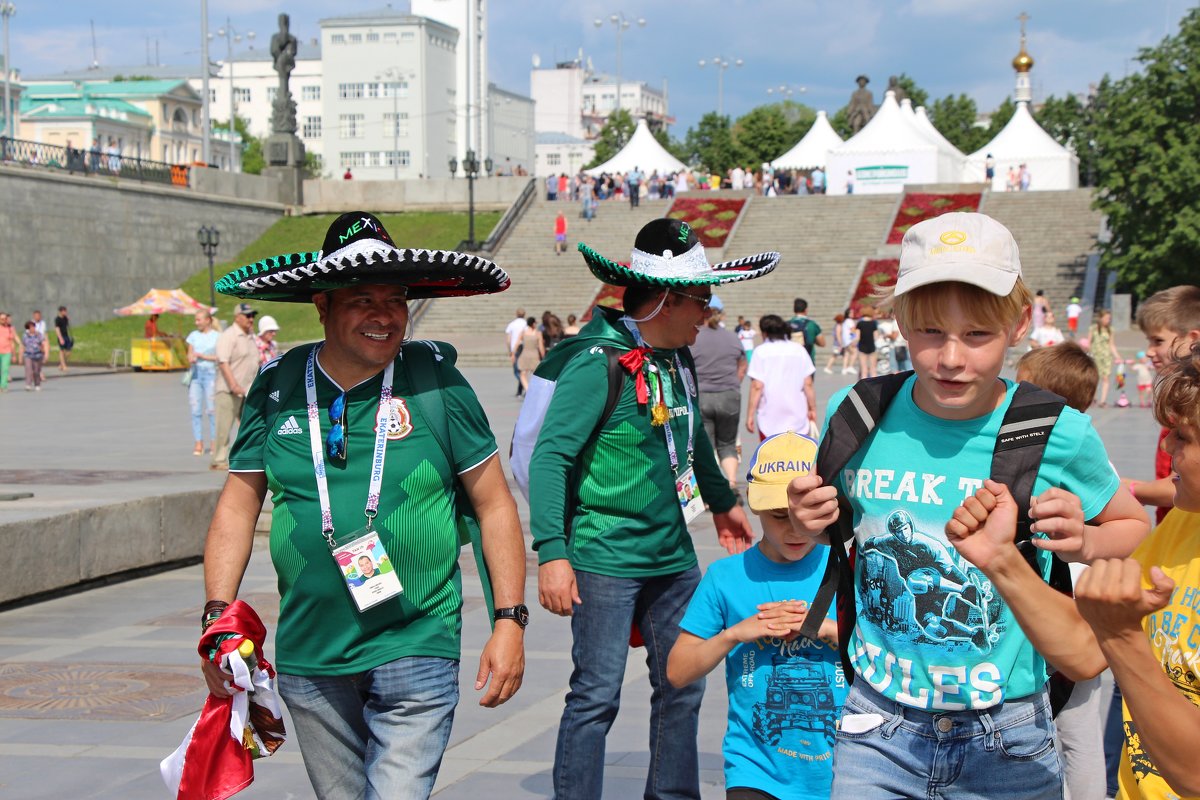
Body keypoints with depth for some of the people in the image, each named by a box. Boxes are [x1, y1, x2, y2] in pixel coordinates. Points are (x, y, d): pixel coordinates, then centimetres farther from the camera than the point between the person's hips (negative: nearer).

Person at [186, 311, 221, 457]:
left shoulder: (217, 336, 0)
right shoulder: (193, 335, 14)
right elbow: (190, 355, 15)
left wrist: (202, 356, -9)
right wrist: (191, 358, -7)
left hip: (211, 373, -4)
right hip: (196, 373, 4)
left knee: (211, 409, -6)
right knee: (196, 410, -1)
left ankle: (214, 443, 1)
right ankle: (198, 444, 0)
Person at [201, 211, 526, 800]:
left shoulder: (435, 380, -4)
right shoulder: (277, 387, 1)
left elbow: (493, 503, 0)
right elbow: (238, 506, 7)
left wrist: (509, 620, -5)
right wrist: (218, 616, -4)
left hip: (415, 650, -3)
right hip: (308, 659, 3)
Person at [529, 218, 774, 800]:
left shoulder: (677, 359, 8)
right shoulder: (599, 361, -16)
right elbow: (550, 456, -19)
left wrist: (723, 501, 37)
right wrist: (552, 552, -25)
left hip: (673, 555, 8)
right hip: (606, 559, -8)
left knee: (682, 689, 14)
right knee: (596, 697, -2)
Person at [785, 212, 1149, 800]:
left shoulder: (1058, 436, -12)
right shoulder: (856, 414, -6)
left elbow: (1135, 527, 7)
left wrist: (1084, 542, -14)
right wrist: (810, 524, -8)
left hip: (1008, 745, -1)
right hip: (877, 727, 1)